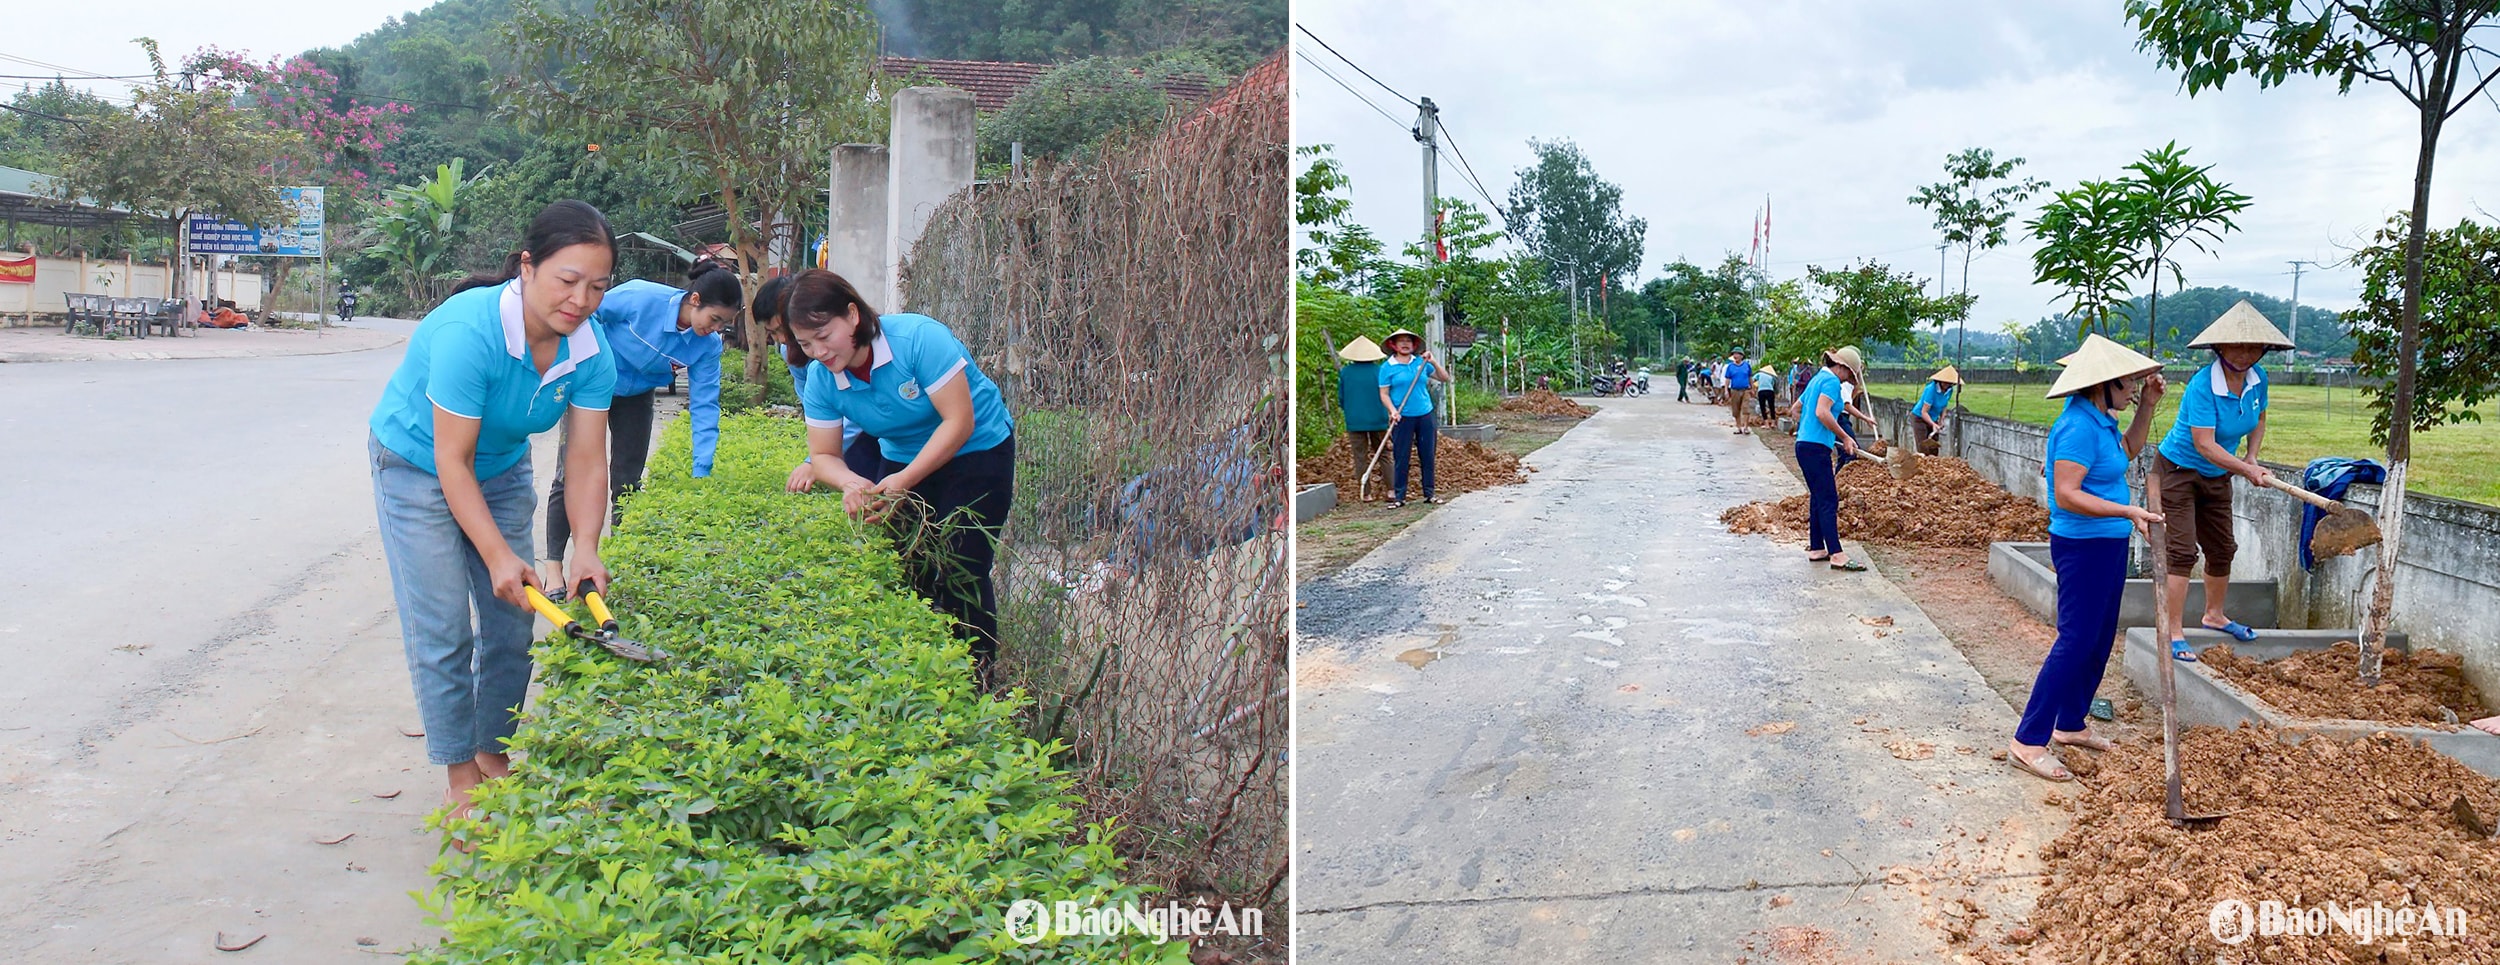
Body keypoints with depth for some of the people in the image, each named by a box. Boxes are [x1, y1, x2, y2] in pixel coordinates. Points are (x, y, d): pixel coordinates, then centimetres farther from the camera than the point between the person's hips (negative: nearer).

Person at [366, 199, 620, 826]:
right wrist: (497, 554, -33)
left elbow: (586, 459, -17)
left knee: (512, 622, 5)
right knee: (443, 628, -6)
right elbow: (452, 461, -30)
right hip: (418, 465, -5)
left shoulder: (591, 351, -19)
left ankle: (494, 756, 24)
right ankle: (461, 779, 7)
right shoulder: (469, 330, -35)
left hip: (501, 470, 5)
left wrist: (586, 551, -31)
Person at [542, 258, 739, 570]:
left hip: (636, 395, 4)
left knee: (627, 480, 6)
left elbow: (705, 406, -17)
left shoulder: (708, 346, -19)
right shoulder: (641, 297, -32)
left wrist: (702, 472, -22)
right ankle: (554, 565, 1)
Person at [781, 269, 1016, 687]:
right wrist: (851, 484, -29)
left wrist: (904, 481, -35)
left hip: (976, 451, -5)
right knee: (907, 568, -2)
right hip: (904, 460, 6)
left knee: (960, 570, -11)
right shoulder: (821, 378, -11)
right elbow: (823, 455, -5)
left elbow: (959, 421, -28)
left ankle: (979, 675, 3)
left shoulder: (919, 338, -29)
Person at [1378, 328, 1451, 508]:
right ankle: (1399, 497, 5)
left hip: (1425, 415, 3)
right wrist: (1392, 411, -17)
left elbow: (1444, 378, 11)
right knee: (1400, 458, -1)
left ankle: (1429, 494, 16)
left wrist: (1433, 362, -4)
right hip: (1403, 418, -3)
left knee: (1427, 456, 7)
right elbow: (1384, 394, -2)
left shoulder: (1421, 362, 8)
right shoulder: (1388, 367, 0)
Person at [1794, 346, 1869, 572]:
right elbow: (1822, 413, -23)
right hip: (1816, 448, -10)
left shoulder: (1818, 379, 19)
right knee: (1829, 501, -9)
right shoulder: (1831, 380, -10)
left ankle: (1816, 548, 19)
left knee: (1818, 498, 15)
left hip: (1804, 445, 10)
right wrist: (1844, 437, -16)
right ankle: (1837, 555, -11)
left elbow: (1797, 408, 29)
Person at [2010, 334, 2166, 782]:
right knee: (2075, 641, -9)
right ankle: (2028, 742, -7)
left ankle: (2071, 724, 29)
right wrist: (2127, 511, -31)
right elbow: (2066, 495, -26)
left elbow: (2129, 448, 30)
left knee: (2099, 640, 16)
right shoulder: (2079, 427, -21)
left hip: (2108, 545, 10)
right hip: (2083, 547, -10)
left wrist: (2147, 405, 17)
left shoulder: (2101, 420, 9)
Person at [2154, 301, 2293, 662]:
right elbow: (2204, 445, -30)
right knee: (2181, 551, -12)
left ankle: (2214, 615, 39)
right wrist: (2247, 470, -29)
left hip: (2217, 477, 8)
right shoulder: (2202, 385, -27)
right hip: (2178, 471, -8)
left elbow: (2258, 421, 15)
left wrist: (2252, 458, 0)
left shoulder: (2257, 378, -4)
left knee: (2222, 549, 18)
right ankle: (2173, 632, -10)